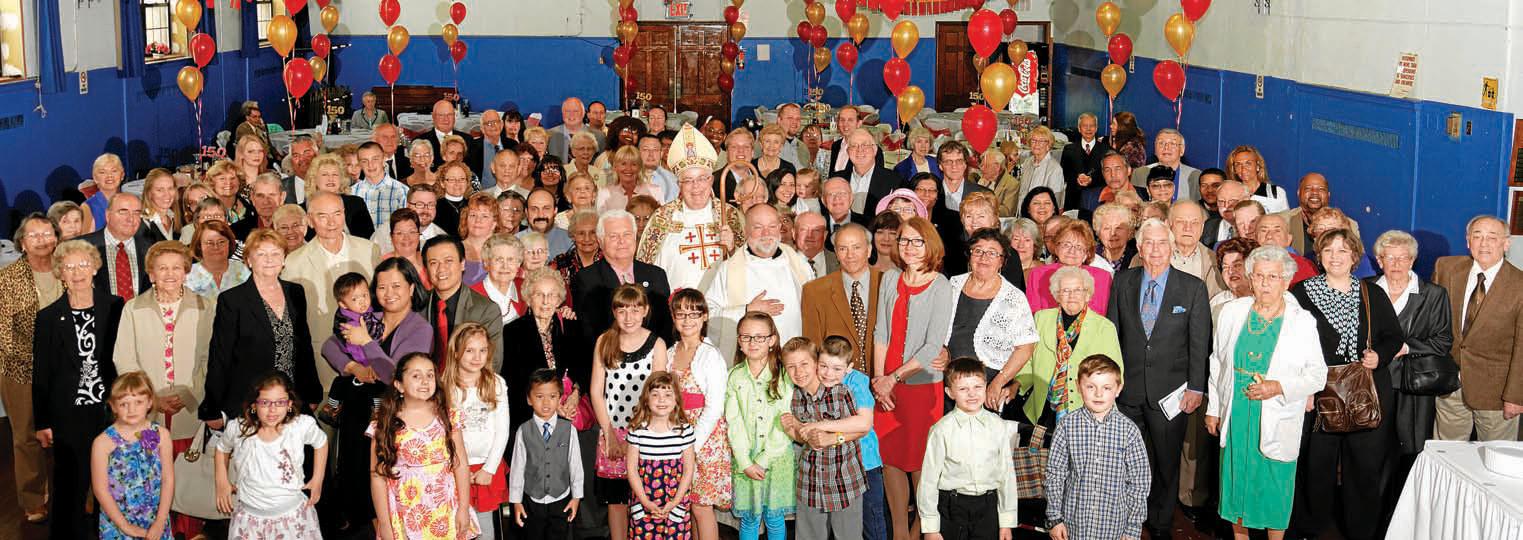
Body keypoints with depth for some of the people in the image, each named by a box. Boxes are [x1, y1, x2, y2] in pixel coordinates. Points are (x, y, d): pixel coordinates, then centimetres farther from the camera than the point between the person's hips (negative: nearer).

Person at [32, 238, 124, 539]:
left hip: (111, 412, 0)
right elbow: (41, 375, 4)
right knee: (70, 485, 4)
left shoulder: (115, 308, 1)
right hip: (68, 416, 0)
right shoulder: (49, 318, 1)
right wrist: (42, 423, 2)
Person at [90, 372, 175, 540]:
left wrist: (160, 522, -8)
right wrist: (125, 526, -9)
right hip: (117, 524, -1)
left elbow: (168, 479, -3)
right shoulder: (103, 442, -10)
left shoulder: (161, 434, -4)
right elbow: (100, 489, -8)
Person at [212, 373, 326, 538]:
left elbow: (321, 442, 5)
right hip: (250, 517, 0)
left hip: (293, 515, 0)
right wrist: (222, 482, 6)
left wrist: (317, 481, 4)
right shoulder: (238, 428, -15)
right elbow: (222, 448, 9)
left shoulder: (302, 425, -18)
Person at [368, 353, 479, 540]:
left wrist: (464, 509, -3)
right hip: (405, 517, -1)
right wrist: (384, 523, -6)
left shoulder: (447, 417, 0)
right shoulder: (384, 425, -5)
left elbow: (460, 465, 1)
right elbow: (378, 476, -4)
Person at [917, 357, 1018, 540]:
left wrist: (1007, 521, 7)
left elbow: (1006, 474, 6)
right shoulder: (942, 430, -9)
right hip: (952, 509, -2)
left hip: (987, 506, 3)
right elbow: (929, 479, -6)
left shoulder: (997, 426, 1)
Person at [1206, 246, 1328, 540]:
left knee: (1275, 489, 4)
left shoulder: (1303, 322, -6)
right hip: (1235, 418, 3)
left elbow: (1318, 375, -4)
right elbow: (1217, 363, 11)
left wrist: (1278, 387, -19)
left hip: (1277, 423, -3)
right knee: (1236, 482, 12)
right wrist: (1213, 409, 12)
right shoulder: (1232, 312, 2)